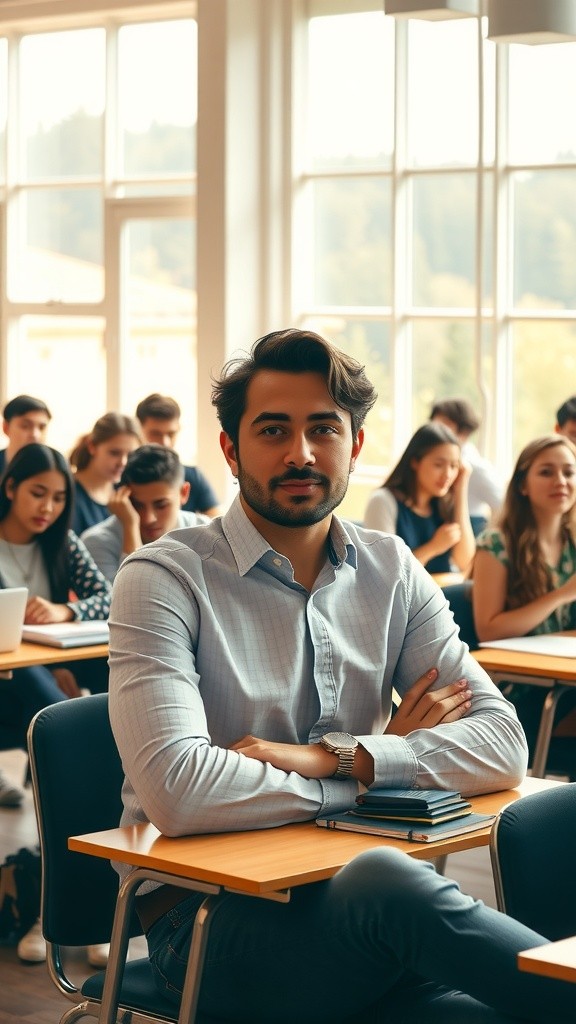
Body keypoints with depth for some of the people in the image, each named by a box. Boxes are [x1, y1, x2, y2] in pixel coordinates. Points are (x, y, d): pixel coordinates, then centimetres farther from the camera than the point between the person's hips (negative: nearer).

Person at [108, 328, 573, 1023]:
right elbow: (176, 793, -21)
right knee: (387, 884, -34)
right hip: (205, 920, -3)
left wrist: (335, 757, -14)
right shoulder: (166, 580, -6)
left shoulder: (391, 571, 10)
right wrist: (382, 763, -9)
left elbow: (503, 745, 2)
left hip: (354, 898, 3)